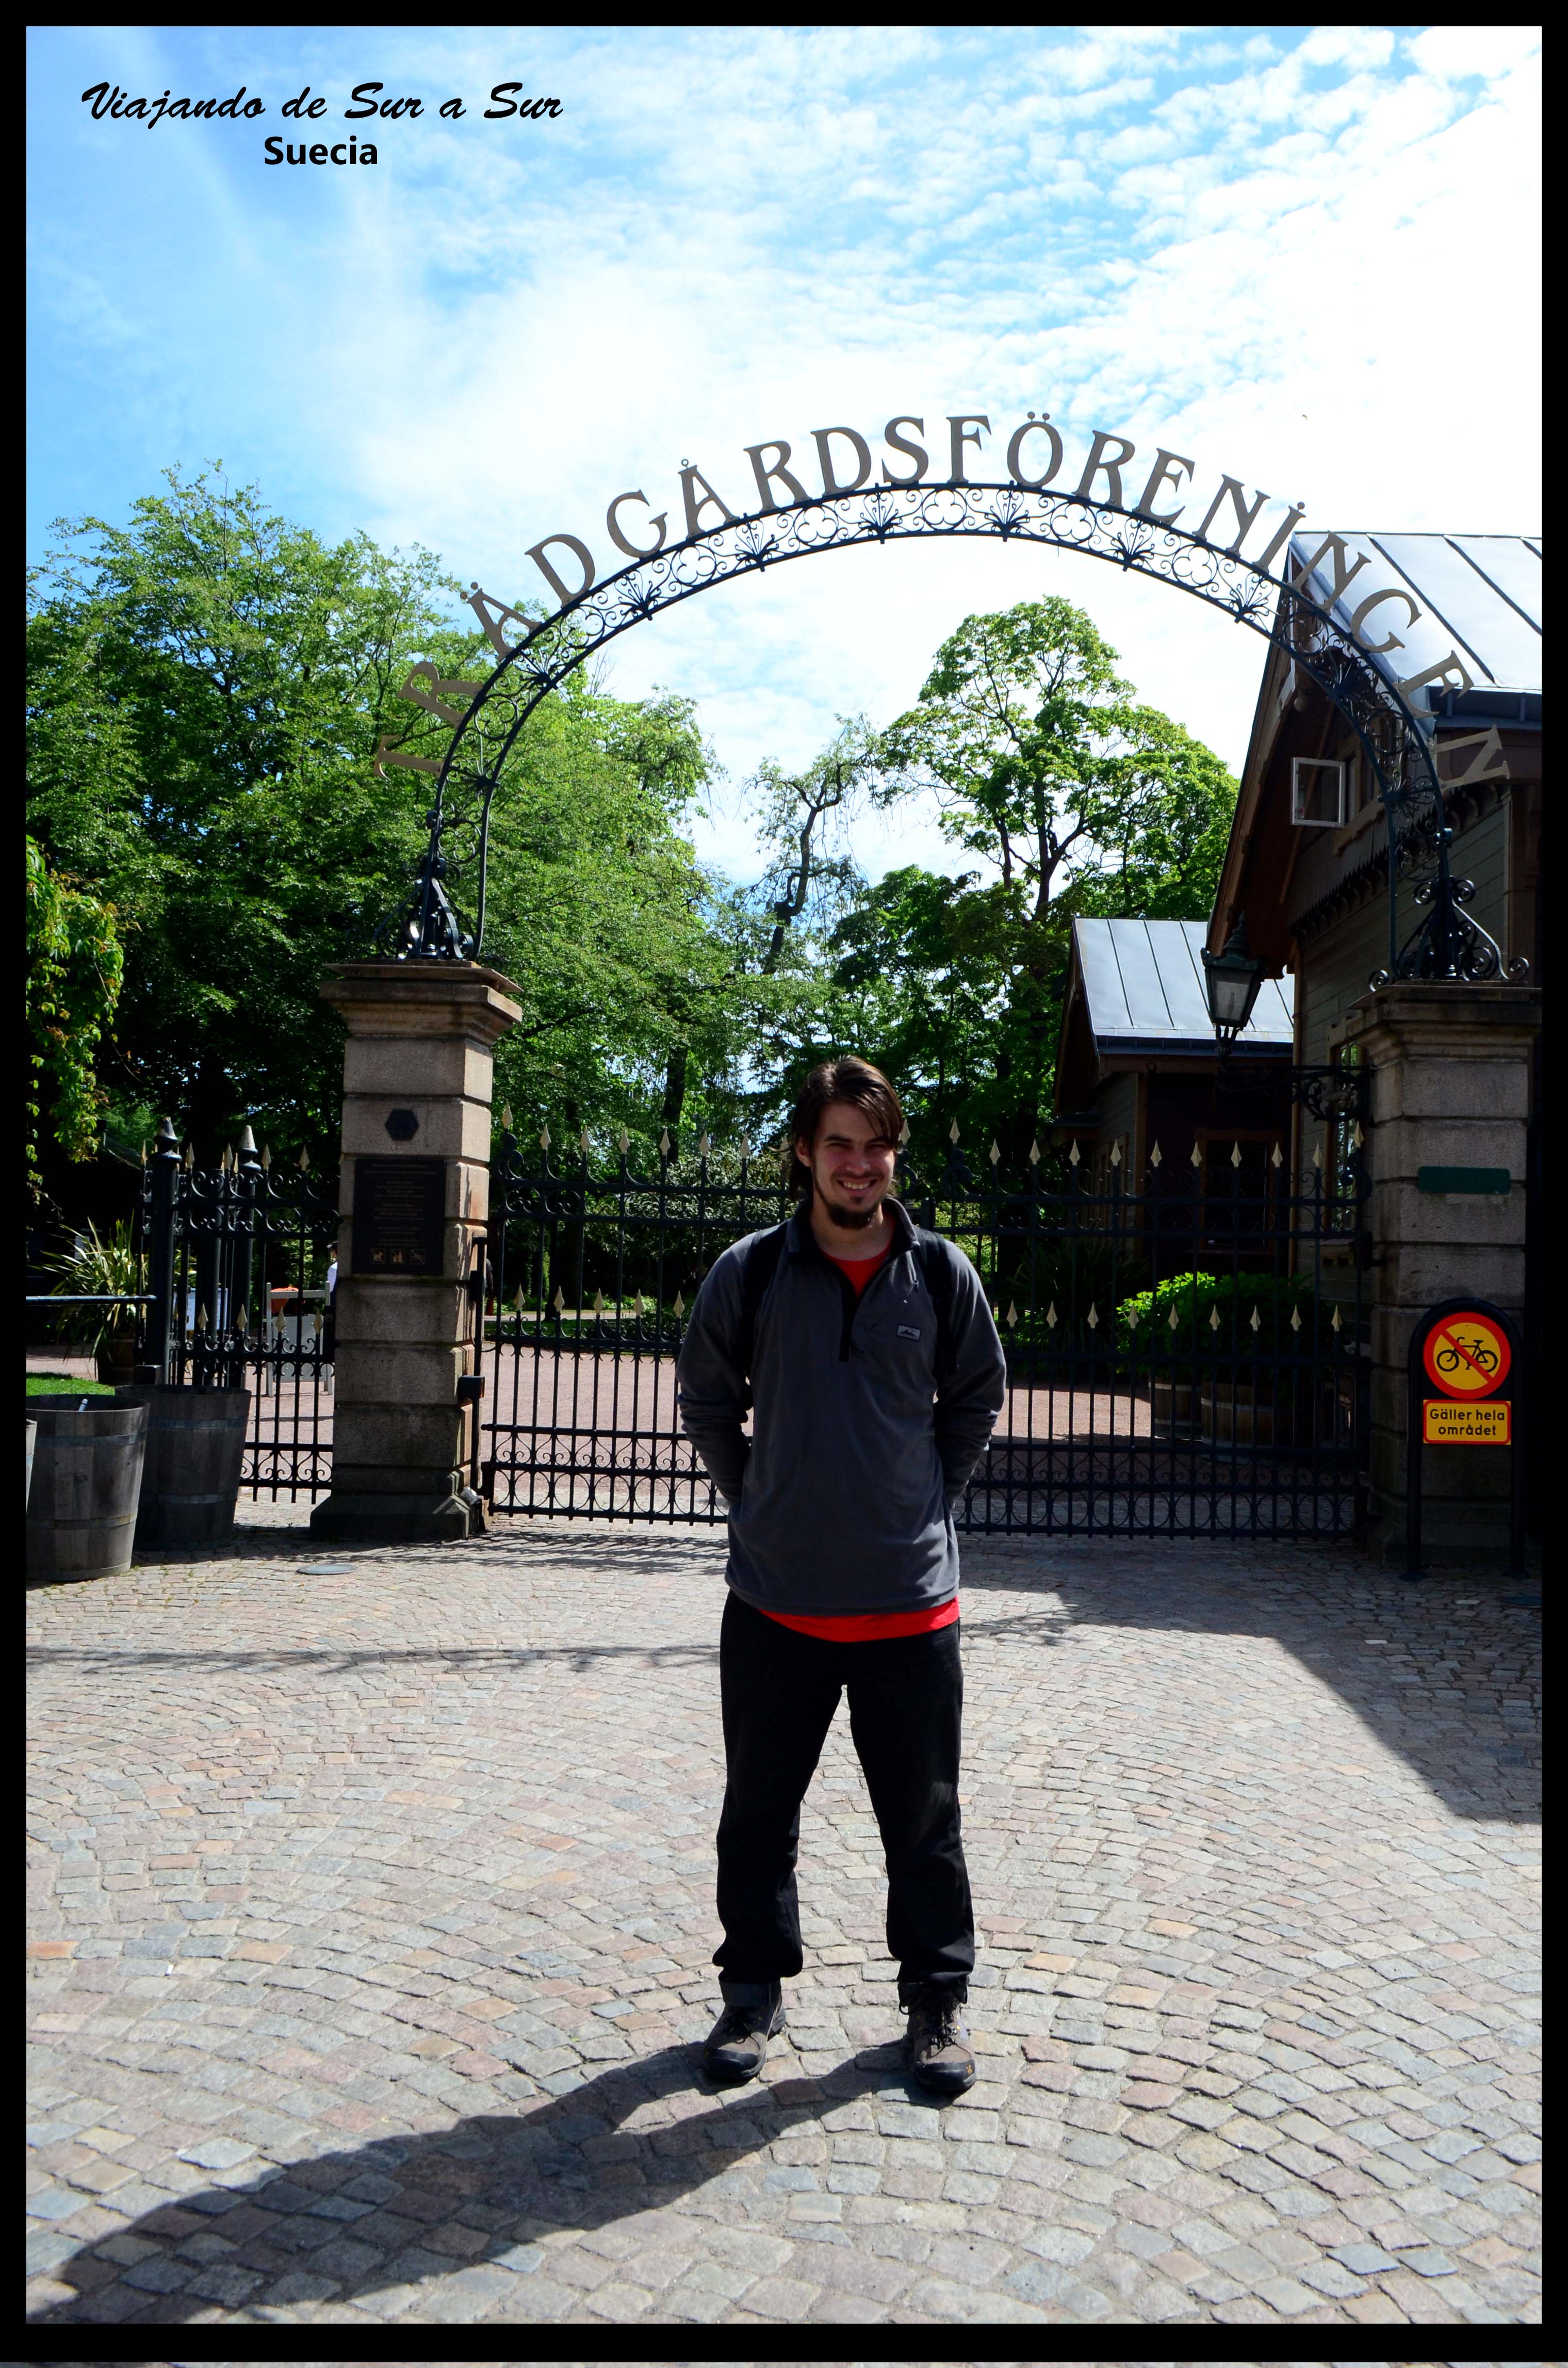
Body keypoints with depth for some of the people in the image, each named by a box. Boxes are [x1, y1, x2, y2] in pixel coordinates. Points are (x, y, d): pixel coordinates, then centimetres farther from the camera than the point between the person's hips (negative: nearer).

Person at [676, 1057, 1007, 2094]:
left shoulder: (943, 1275, -2)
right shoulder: (749, 1273, -5)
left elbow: (977, 1401, 12)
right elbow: (707, 1400, 9)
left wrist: (931, 1502, 7)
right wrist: (755, 1499, 5)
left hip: (912, 1600, 0)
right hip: (775, 1600, 0)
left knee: (925, 1820, 12)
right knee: (759, 1813, 14)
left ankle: (938, 1997, 31)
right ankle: (754, 1990, 33)